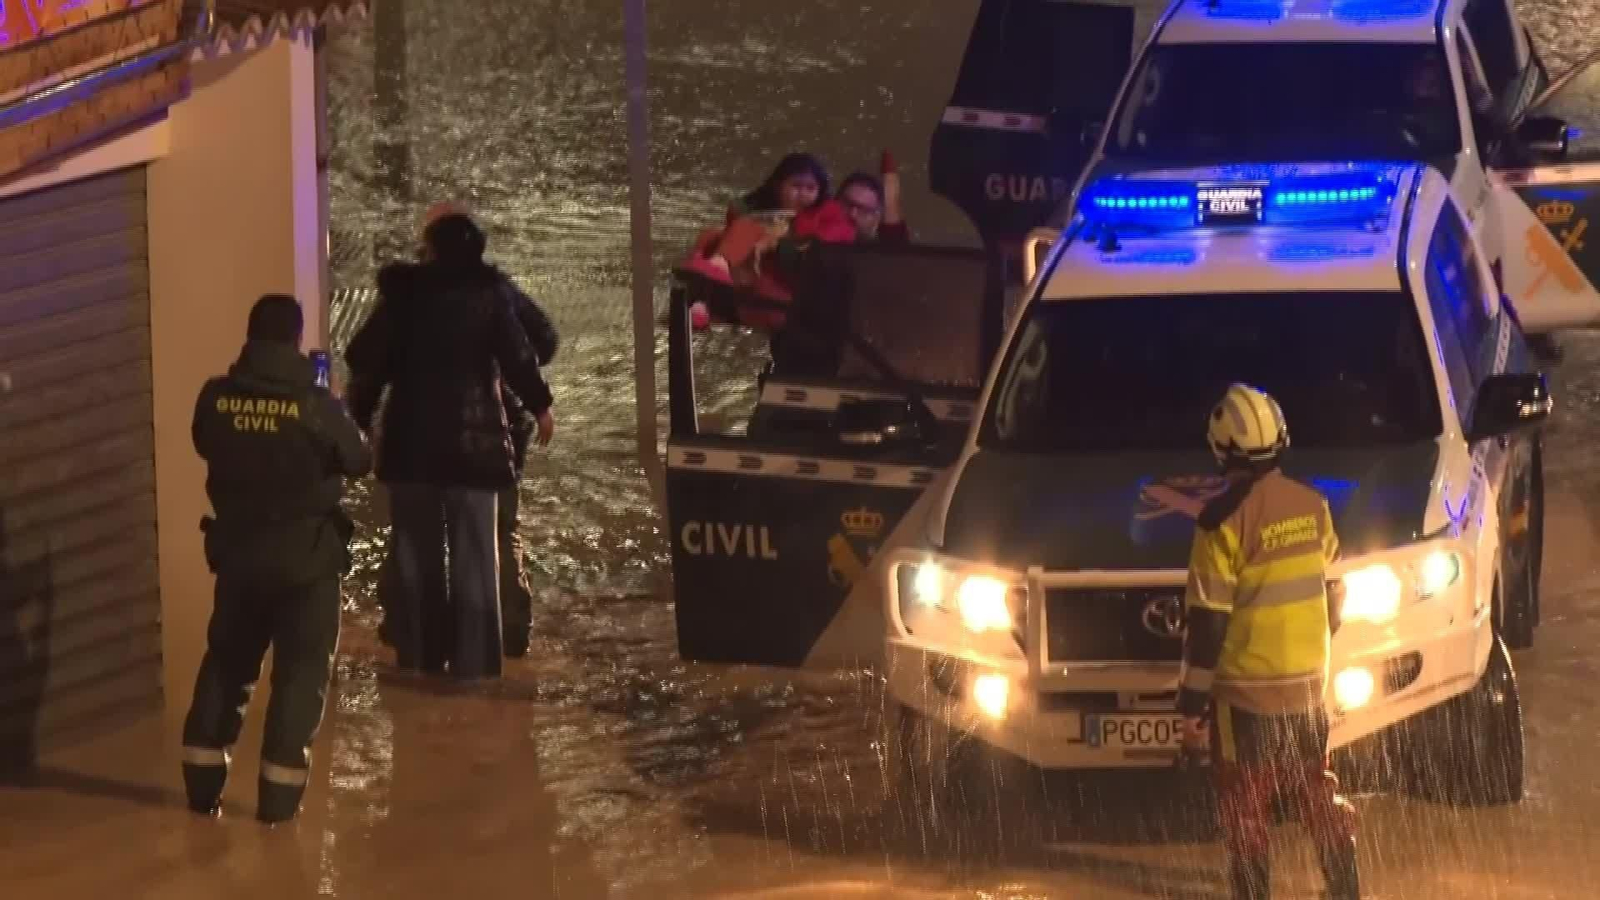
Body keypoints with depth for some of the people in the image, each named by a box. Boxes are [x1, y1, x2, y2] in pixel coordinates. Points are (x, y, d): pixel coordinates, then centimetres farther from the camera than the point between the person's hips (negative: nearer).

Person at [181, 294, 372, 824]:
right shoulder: (314, 405, -17)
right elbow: (360, 463, -3)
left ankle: (202, 783, 19)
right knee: (302, 670, 6)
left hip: (237, 549, 4)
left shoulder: (215, 398, -8)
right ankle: (278, 794, 2)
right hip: (306, 554, -4)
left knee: (227, 660, 18)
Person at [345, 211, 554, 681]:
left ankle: (417, 652, 12)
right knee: (473, 552, 1)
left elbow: (367, 358, 2)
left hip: (411, 435, 2)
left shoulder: (404, 293, 3)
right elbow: (517, 355, -7)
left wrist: (360, 415, 13)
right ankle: (472, 657, -3)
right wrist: (540, 406, 8)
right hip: (472, 435, -2)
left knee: (415, 549, 11)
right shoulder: (489, 293, -4)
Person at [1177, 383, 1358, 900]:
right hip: (1307, 683, 6)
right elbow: (1333, 594, 11)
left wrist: (1192, 703, -10)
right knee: (1320, 797, 18)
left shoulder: (1225, 519, -17)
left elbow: (1207, 621, -16)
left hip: (1245, 690, -6)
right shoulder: (1311, 506, 1)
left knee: (1245, 809, 4)